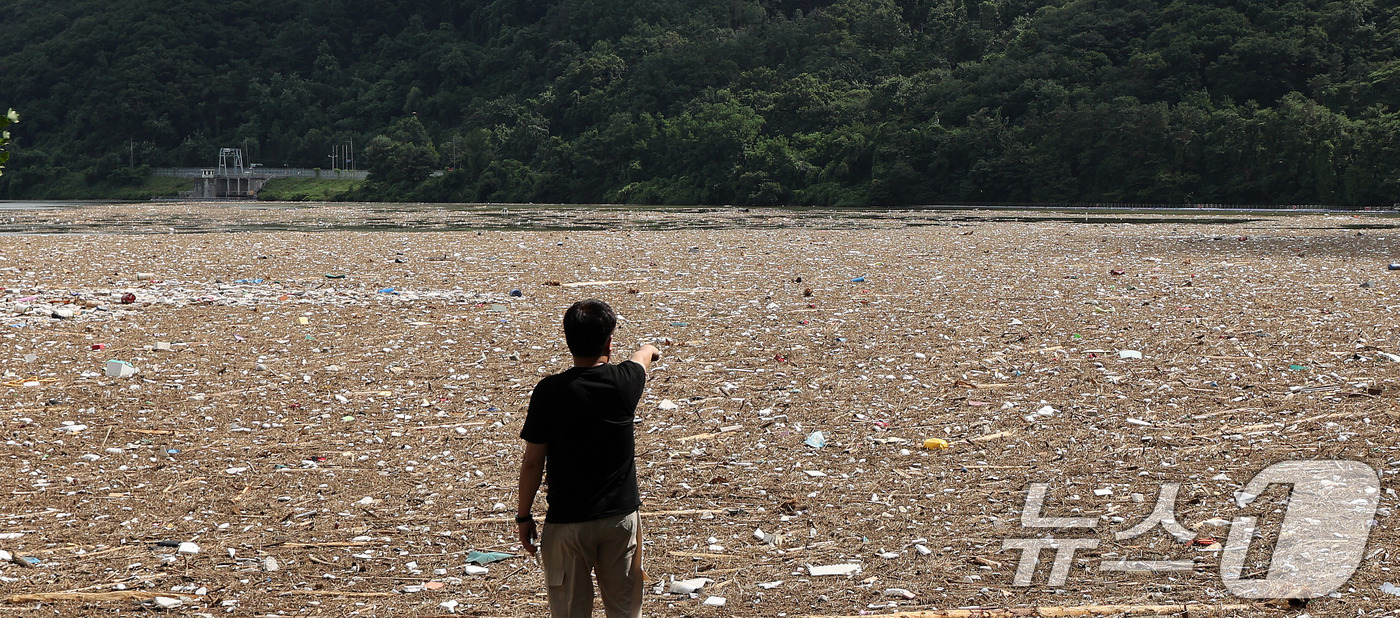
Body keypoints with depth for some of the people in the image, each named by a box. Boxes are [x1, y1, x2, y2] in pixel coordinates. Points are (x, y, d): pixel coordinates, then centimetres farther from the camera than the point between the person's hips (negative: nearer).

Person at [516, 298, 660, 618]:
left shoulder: (550, 391, -15)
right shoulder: (626, 381, -7)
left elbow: (533, 462, -10)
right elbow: (644, 354, 20)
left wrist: (524, 516, 4)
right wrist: (650, 350, 44)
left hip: (567, 521, -2)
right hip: (621, 516, 2)